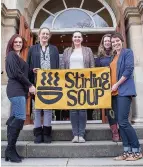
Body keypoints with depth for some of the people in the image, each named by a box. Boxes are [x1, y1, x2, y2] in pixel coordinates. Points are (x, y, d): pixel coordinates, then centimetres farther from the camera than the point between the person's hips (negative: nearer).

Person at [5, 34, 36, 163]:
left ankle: (10, 149, 12)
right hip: (16, 90, -9)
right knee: (20, 118, -14)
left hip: (19, 90, 9)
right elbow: (16, 73, -13)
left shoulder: (18, 56, 24)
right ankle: (10, 149, -6)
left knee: (14, 118, 7)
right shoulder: (12, 55, -3)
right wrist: (30, 85, -10)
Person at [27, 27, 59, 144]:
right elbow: (28, 65, 9)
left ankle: (47, 132, 11)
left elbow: (57, 66, 9)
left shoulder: (54, 49, 14)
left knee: (48, 107, 2)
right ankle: (38, 133, 11)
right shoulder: (33, 49, 12)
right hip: (37, 82, 0)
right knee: (37, 107, 2)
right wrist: (33, 70, -12)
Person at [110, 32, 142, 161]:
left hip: (124, 91, -7)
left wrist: (117, 85, -13)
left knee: (123, 121, -11)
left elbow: (129, 70, -11)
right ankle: (127, 151, 13)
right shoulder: (113, 56, 21)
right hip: (115, 92, 8)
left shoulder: (128, 52, 1)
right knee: (120, 123, 6)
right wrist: (111, 86, 6)